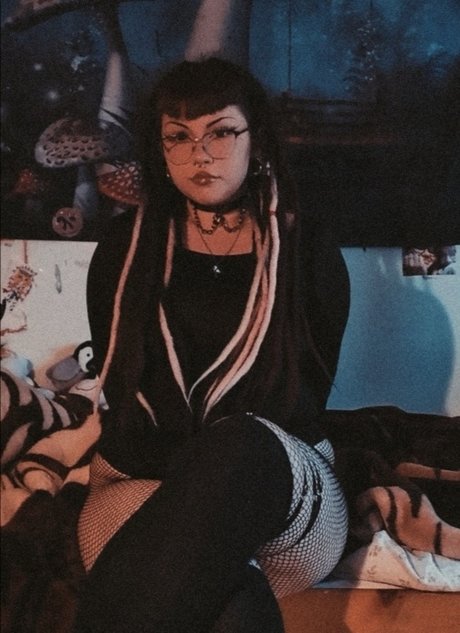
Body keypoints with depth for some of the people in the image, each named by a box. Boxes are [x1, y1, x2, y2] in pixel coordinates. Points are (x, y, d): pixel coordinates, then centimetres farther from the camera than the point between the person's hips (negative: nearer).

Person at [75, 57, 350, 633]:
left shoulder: (307, 249, 5)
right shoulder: (127, 247, 8)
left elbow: (306, 398, 5)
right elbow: (122, 391, 5)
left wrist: (215, 472, -12)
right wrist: (204, 482, -13)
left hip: (287, 490, 1)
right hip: (145, 483, 0)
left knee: (240, 447, -39)